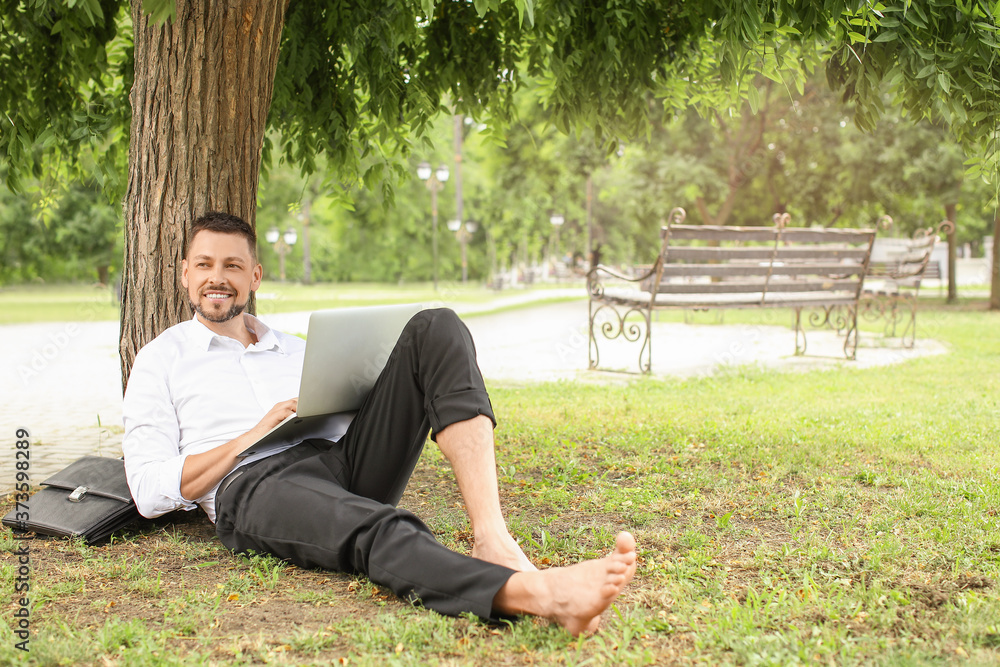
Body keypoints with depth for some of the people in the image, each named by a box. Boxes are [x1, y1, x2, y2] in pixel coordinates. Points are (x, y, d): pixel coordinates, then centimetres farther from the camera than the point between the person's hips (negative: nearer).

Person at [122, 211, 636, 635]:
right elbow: (150, 490, 5)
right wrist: (254, 435, -4)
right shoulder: (162, 360, 19)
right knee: (374, 531, -41)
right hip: (255, 485, -5)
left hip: (345, 463, 5)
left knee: (436, 329, -15)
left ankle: (492, 541, -34)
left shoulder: (294, 349, 33)